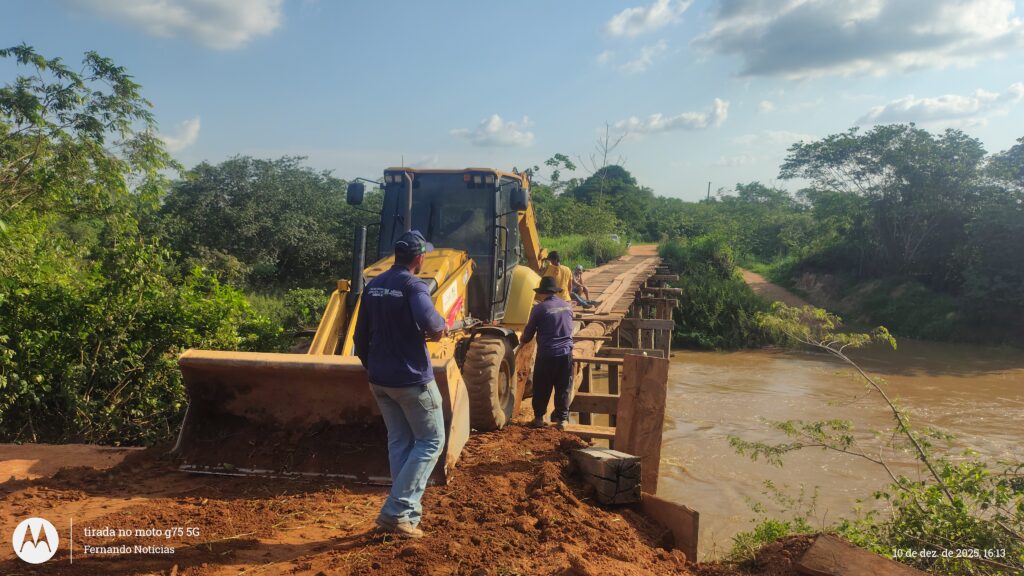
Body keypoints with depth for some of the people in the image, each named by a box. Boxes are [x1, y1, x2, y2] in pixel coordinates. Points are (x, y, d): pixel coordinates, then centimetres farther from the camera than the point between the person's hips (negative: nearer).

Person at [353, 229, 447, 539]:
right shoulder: (413, 286, -16)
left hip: (380, 380, 7)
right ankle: (396, 511, -1)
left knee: (399, 442, 16)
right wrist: (439, 327, -12)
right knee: (431, 441, 6)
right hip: (412, 379, -7)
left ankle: (407, 510, 19)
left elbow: (360, 337, 14)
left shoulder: (373, 286, 8)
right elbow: (427, 320, -35)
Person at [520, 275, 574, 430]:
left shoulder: (539, 308, -7)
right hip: (566, 352, 4)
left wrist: (523, 340, 21)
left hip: (546, 354, -4)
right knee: (563, 388, 10)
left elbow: (529, 331, 1)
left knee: (541, 388, 9)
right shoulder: (567, 306, 8)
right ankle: (562, 418, 12)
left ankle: (539, 417, 16)